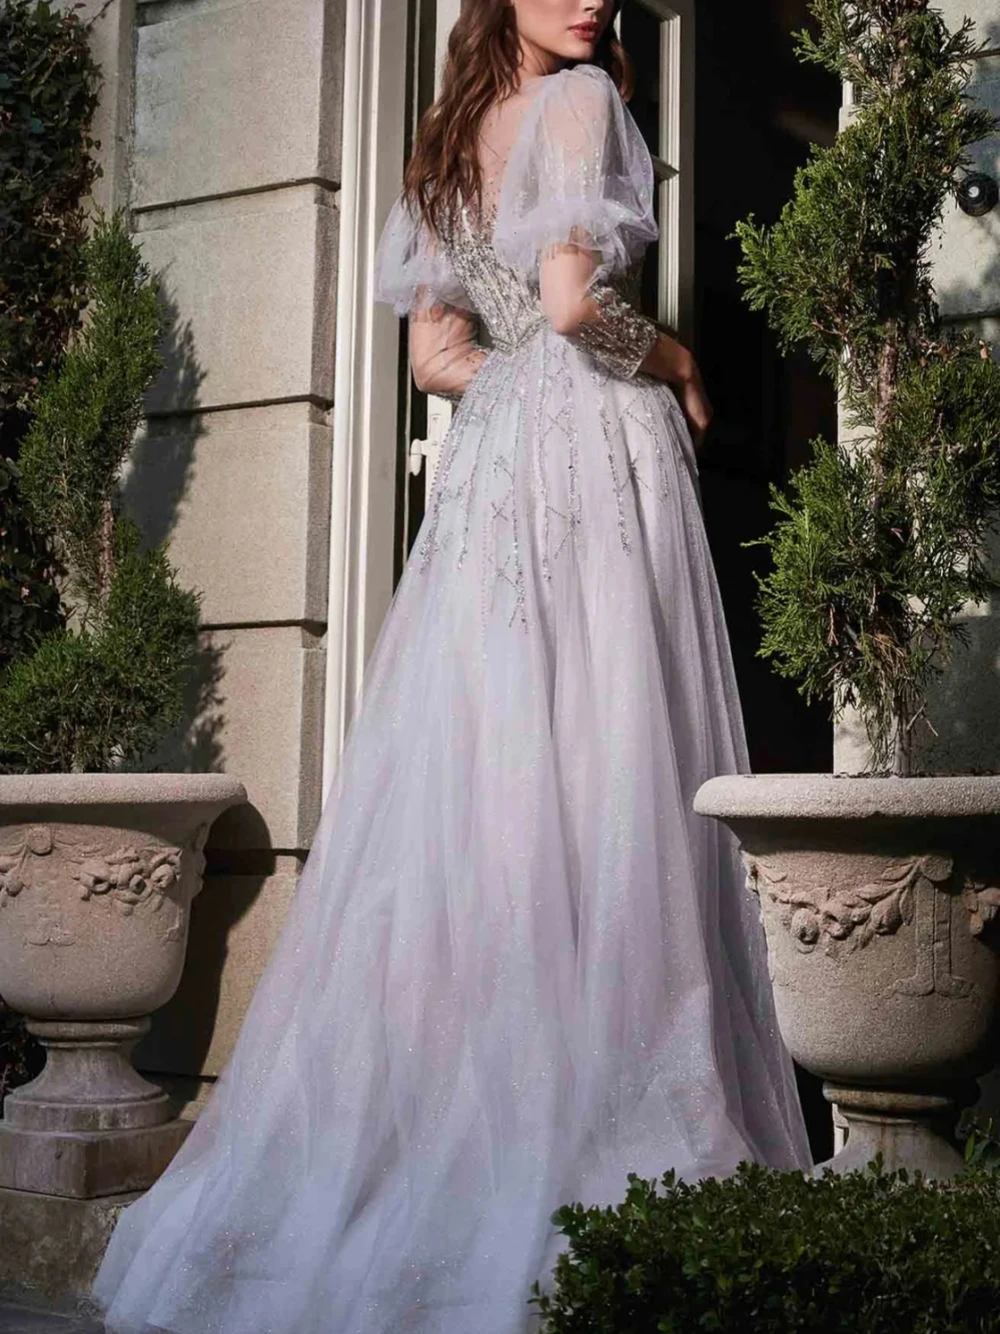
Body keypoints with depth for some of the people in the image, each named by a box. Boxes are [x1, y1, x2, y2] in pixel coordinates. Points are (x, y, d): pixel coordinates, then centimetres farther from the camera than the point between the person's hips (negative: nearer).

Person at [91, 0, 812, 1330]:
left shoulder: (452, 140, 20)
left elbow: (436, 351, 17)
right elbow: (570, 298, -14)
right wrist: (674, 356, 1)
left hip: (488, 470, 7)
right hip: (598, 464, -7)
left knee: (469, 790, 6)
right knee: (599, 788, -8)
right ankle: (593, 1123, -7)